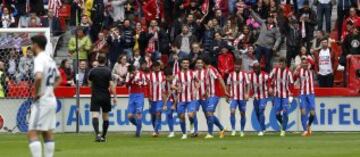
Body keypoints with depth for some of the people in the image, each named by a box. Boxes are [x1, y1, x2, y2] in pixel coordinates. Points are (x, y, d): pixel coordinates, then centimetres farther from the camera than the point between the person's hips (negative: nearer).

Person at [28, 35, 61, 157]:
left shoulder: (39, 59, -14)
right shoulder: (50, 59, 14)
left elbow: (38, 77, -32)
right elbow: (58, 78, 29)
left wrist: (36, 93, -19)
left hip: (42, 101, -9)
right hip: (51, 100, 9)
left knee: (32, 134, -11)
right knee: (47, 133, 12)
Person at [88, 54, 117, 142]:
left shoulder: (92, 71, -1)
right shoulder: (108, 71, -6)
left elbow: (90, 83, 12)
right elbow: (111, 84, -11)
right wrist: (114, 97, -6)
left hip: (95, 96, -1)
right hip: (106, 97, 1)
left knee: (95, 115, -9)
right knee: (105, 117, 14)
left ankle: (97, 133, -31)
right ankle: (103, 136, 19)